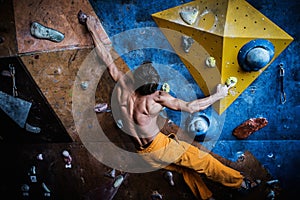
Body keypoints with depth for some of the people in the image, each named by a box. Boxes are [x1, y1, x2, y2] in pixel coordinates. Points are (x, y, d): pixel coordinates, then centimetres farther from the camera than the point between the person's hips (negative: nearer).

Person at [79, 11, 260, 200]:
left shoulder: (123, 85, -15)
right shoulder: (158, 99, -28)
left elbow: (106, 53, -7)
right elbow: (190, 107, -24)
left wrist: (91, 25, 3)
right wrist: (218, 95, -10)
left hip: (142, 153, 6)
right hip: (160, 148, -6)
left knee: (185, 168, 22)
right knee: (202, 160, 9)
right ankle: (239, 181, 23)